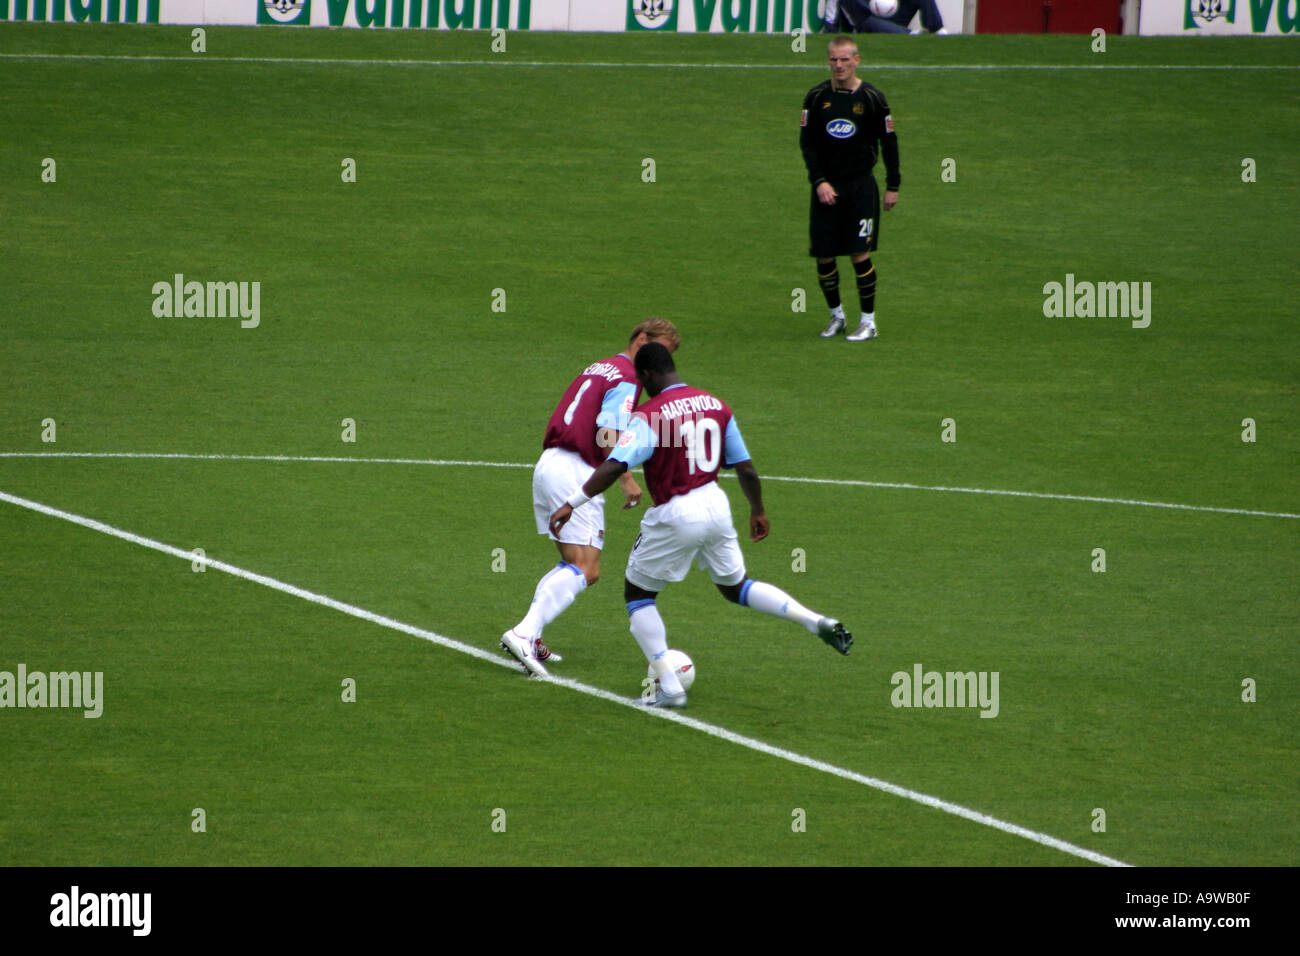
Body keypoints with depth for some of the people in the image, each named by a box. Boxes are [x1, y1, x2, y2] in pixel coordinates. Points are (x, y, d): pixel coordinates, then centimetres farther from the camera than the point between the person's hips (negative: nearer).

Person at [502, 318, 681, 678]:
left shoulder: (596, 368, 22)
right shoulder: (626, 378, -7)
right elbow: (608, 432, -19)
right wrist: (626, 480, -15)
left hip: (549, 461, 9)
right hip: (576, 471, -9)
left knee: (573, 564, 17)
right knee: (586, 570, -11)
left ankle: (527, 636, 9)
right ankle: (524, 633, -23)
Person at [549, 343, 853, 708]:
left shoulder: (650, 415, -14)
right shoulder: (714, 405, 4)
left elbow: (614, 466, -24)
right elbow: (745, 468, 9)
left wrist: (572, 504, -21)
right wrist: (758, 511, 24)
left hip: (675, 515, -6)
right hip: (715, 505, 6)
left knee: (637, 593, 13)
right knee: (736, 587, 26)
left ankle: (669, 688, 6)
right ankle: (816, 621, 9)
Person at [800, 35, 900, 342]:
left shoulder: (872, 98, -3)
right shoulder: (817, 97, 2)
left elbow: (889, 142, 4)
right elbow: (806, 142, 3)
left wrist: (893, 186, 3)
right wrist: (819, 181, -8)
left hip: (860, 186, -2)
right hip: (826, 187, 2)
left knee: (860, 253, -9)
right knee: (823, 257, 2)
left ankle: (868, 321, 0)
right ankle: (836, 314, 22)